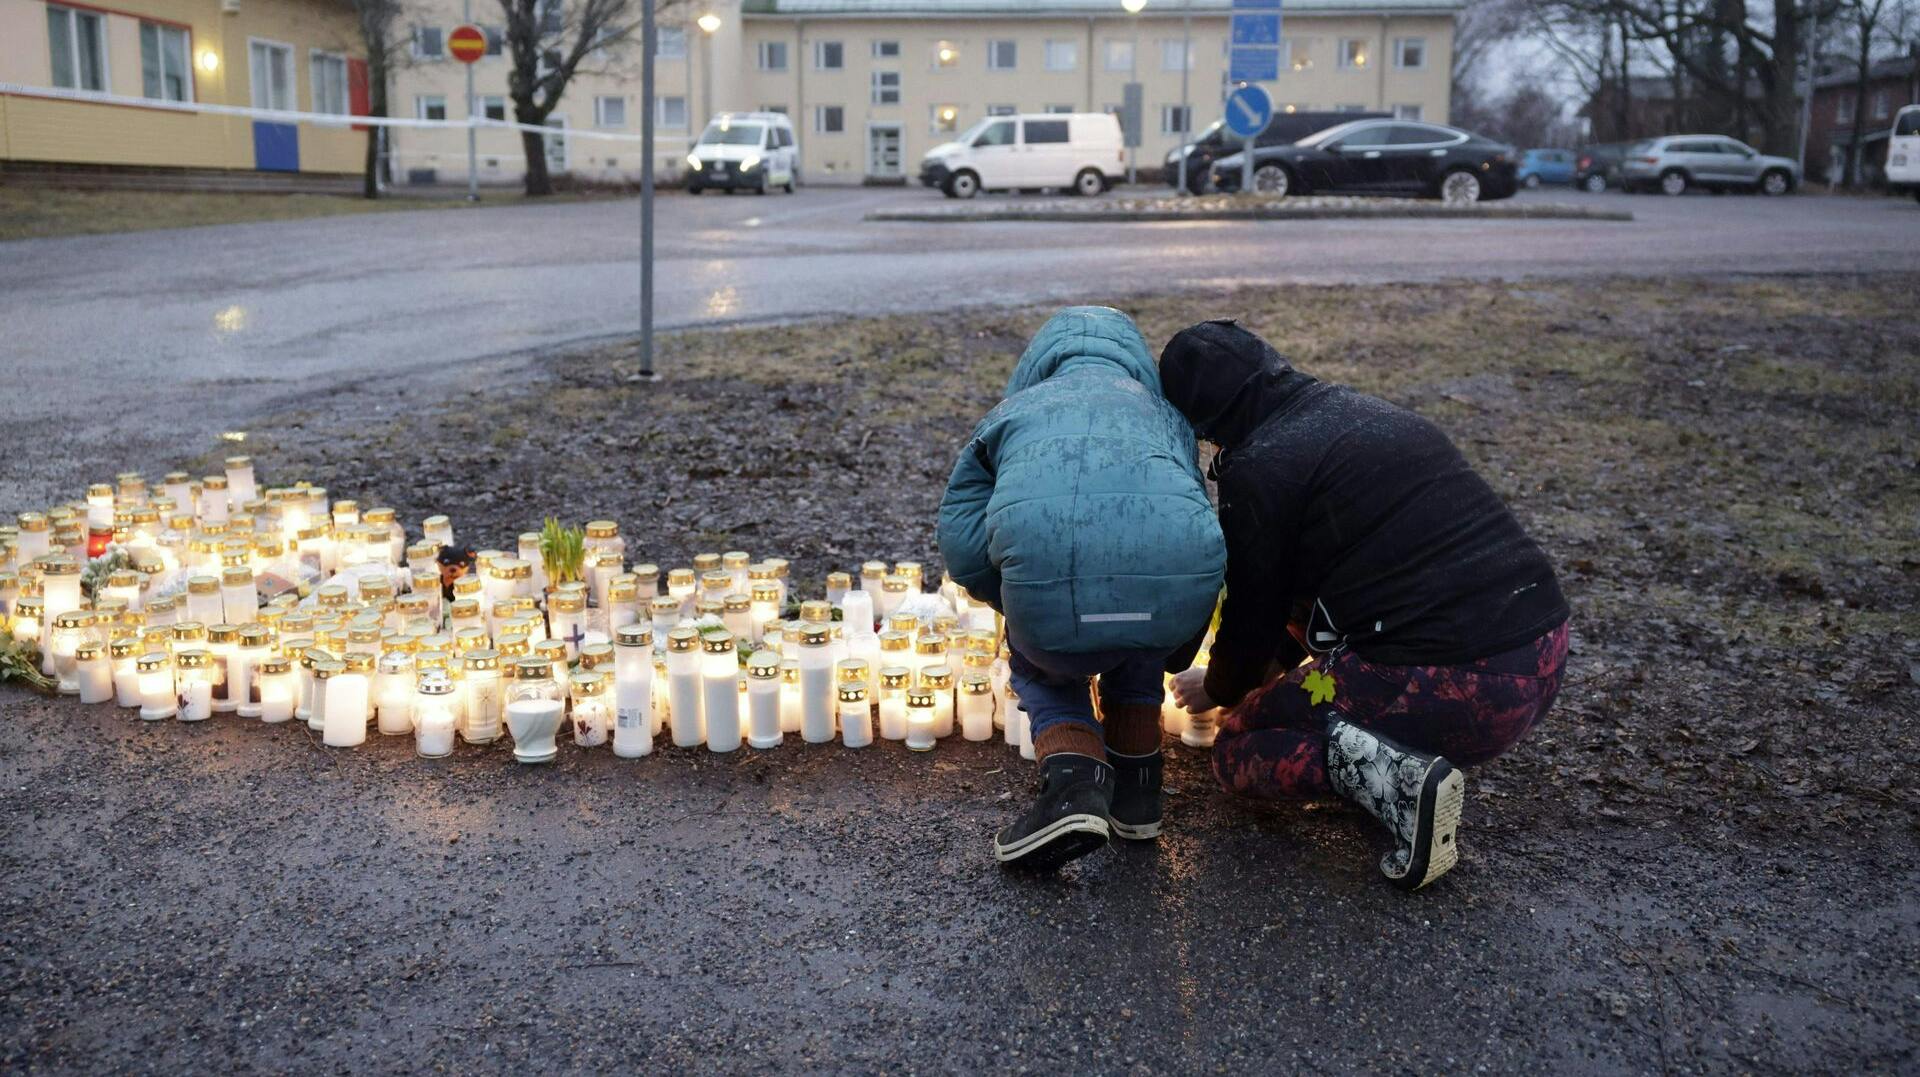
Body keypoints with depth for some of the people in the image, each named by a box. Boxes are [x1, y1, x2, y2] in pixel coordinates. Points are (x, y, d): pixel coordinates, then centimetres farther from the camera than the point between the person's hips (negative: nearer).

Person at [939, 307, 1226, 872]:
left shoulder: (1012, 412, 31)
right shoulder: (1162, 412, 36)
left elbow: (962, 548, 19)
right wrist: (1174, 656, 56)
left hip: (1048, 580, -2)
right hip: (1177, 585, 2)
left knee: (1041, 666, 33)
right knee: (1135, 650, 39)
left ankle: (1073, 781, 8)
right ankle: (1136, 792, 34)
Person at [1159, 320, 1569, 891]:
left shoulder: (1257, 468, -7)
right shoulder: (1367, 410, 18)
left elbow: (1253, 614, 4)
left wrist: (1218, 690, 26)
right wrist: (1281, 660, 42)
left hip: (1456, 688, -9)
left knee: (1237, 750, 11)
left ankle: (1397, 777, -13)